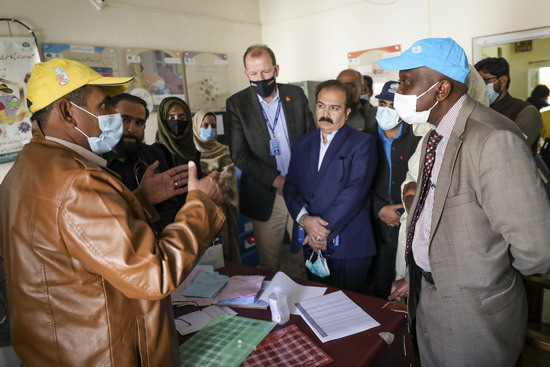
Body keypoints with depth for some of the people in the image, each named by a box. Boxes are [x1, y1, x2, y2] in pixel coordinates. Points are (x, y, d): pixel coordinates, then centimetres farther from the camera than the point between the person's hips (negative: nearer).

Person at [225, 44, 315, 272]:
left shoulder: (296, 95, 4)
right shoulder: (236, 104, -2)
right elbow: (240, 156, -7)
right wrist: (277, 181, -14)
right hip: (266, 196, -1)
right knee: (268, 264, 9)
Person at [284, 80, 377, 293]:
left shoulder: (362, 143, -4)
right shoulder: (302, 144, 11)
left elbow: (355, 191, -14)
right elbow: (290, 186, 5)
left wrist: (325, 230, -16)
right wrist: (305, 220, -12)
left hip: (349, 245, -4)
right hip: (311, 243, 5)